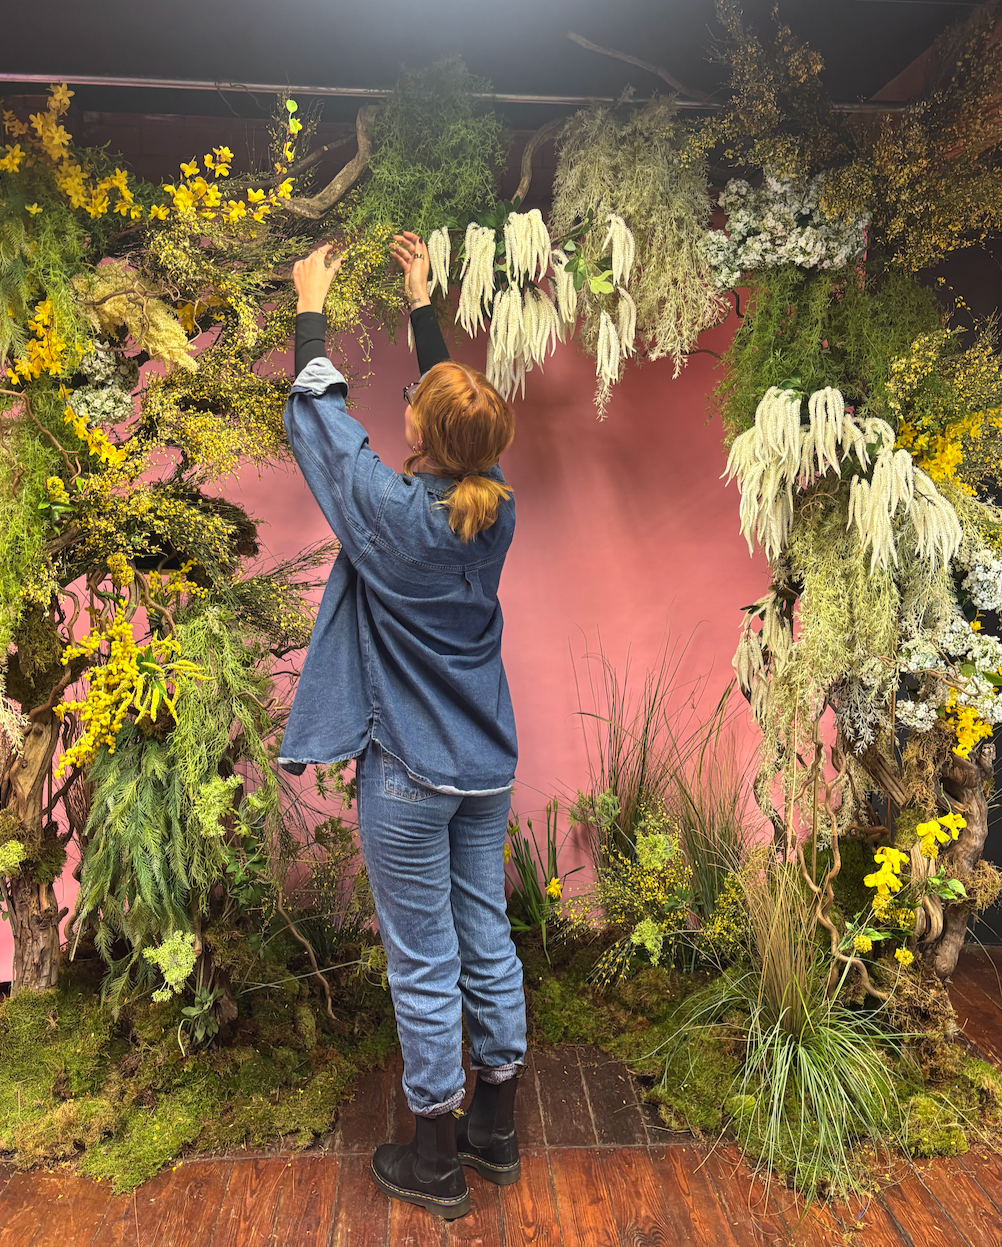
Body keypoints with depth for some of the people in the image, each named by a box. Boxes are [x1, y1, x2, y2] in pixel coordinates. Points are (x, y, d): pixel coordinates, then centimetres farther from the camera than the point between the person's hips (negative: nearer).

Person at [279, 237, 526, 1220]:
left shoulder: (391, 512, -20)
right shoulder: (496, 508, -4)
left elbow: (316, 415, -4)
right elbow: (454, 394, 12)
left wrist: (311, 308, 12)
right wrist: (420, 299, 25)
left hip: (410, 773, -6)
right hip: (487, 767, 6)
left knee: (424, 964, 8)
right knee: (486, 942, 18)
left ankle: (435, 1162, 28)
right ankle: (495, 1129, 37)